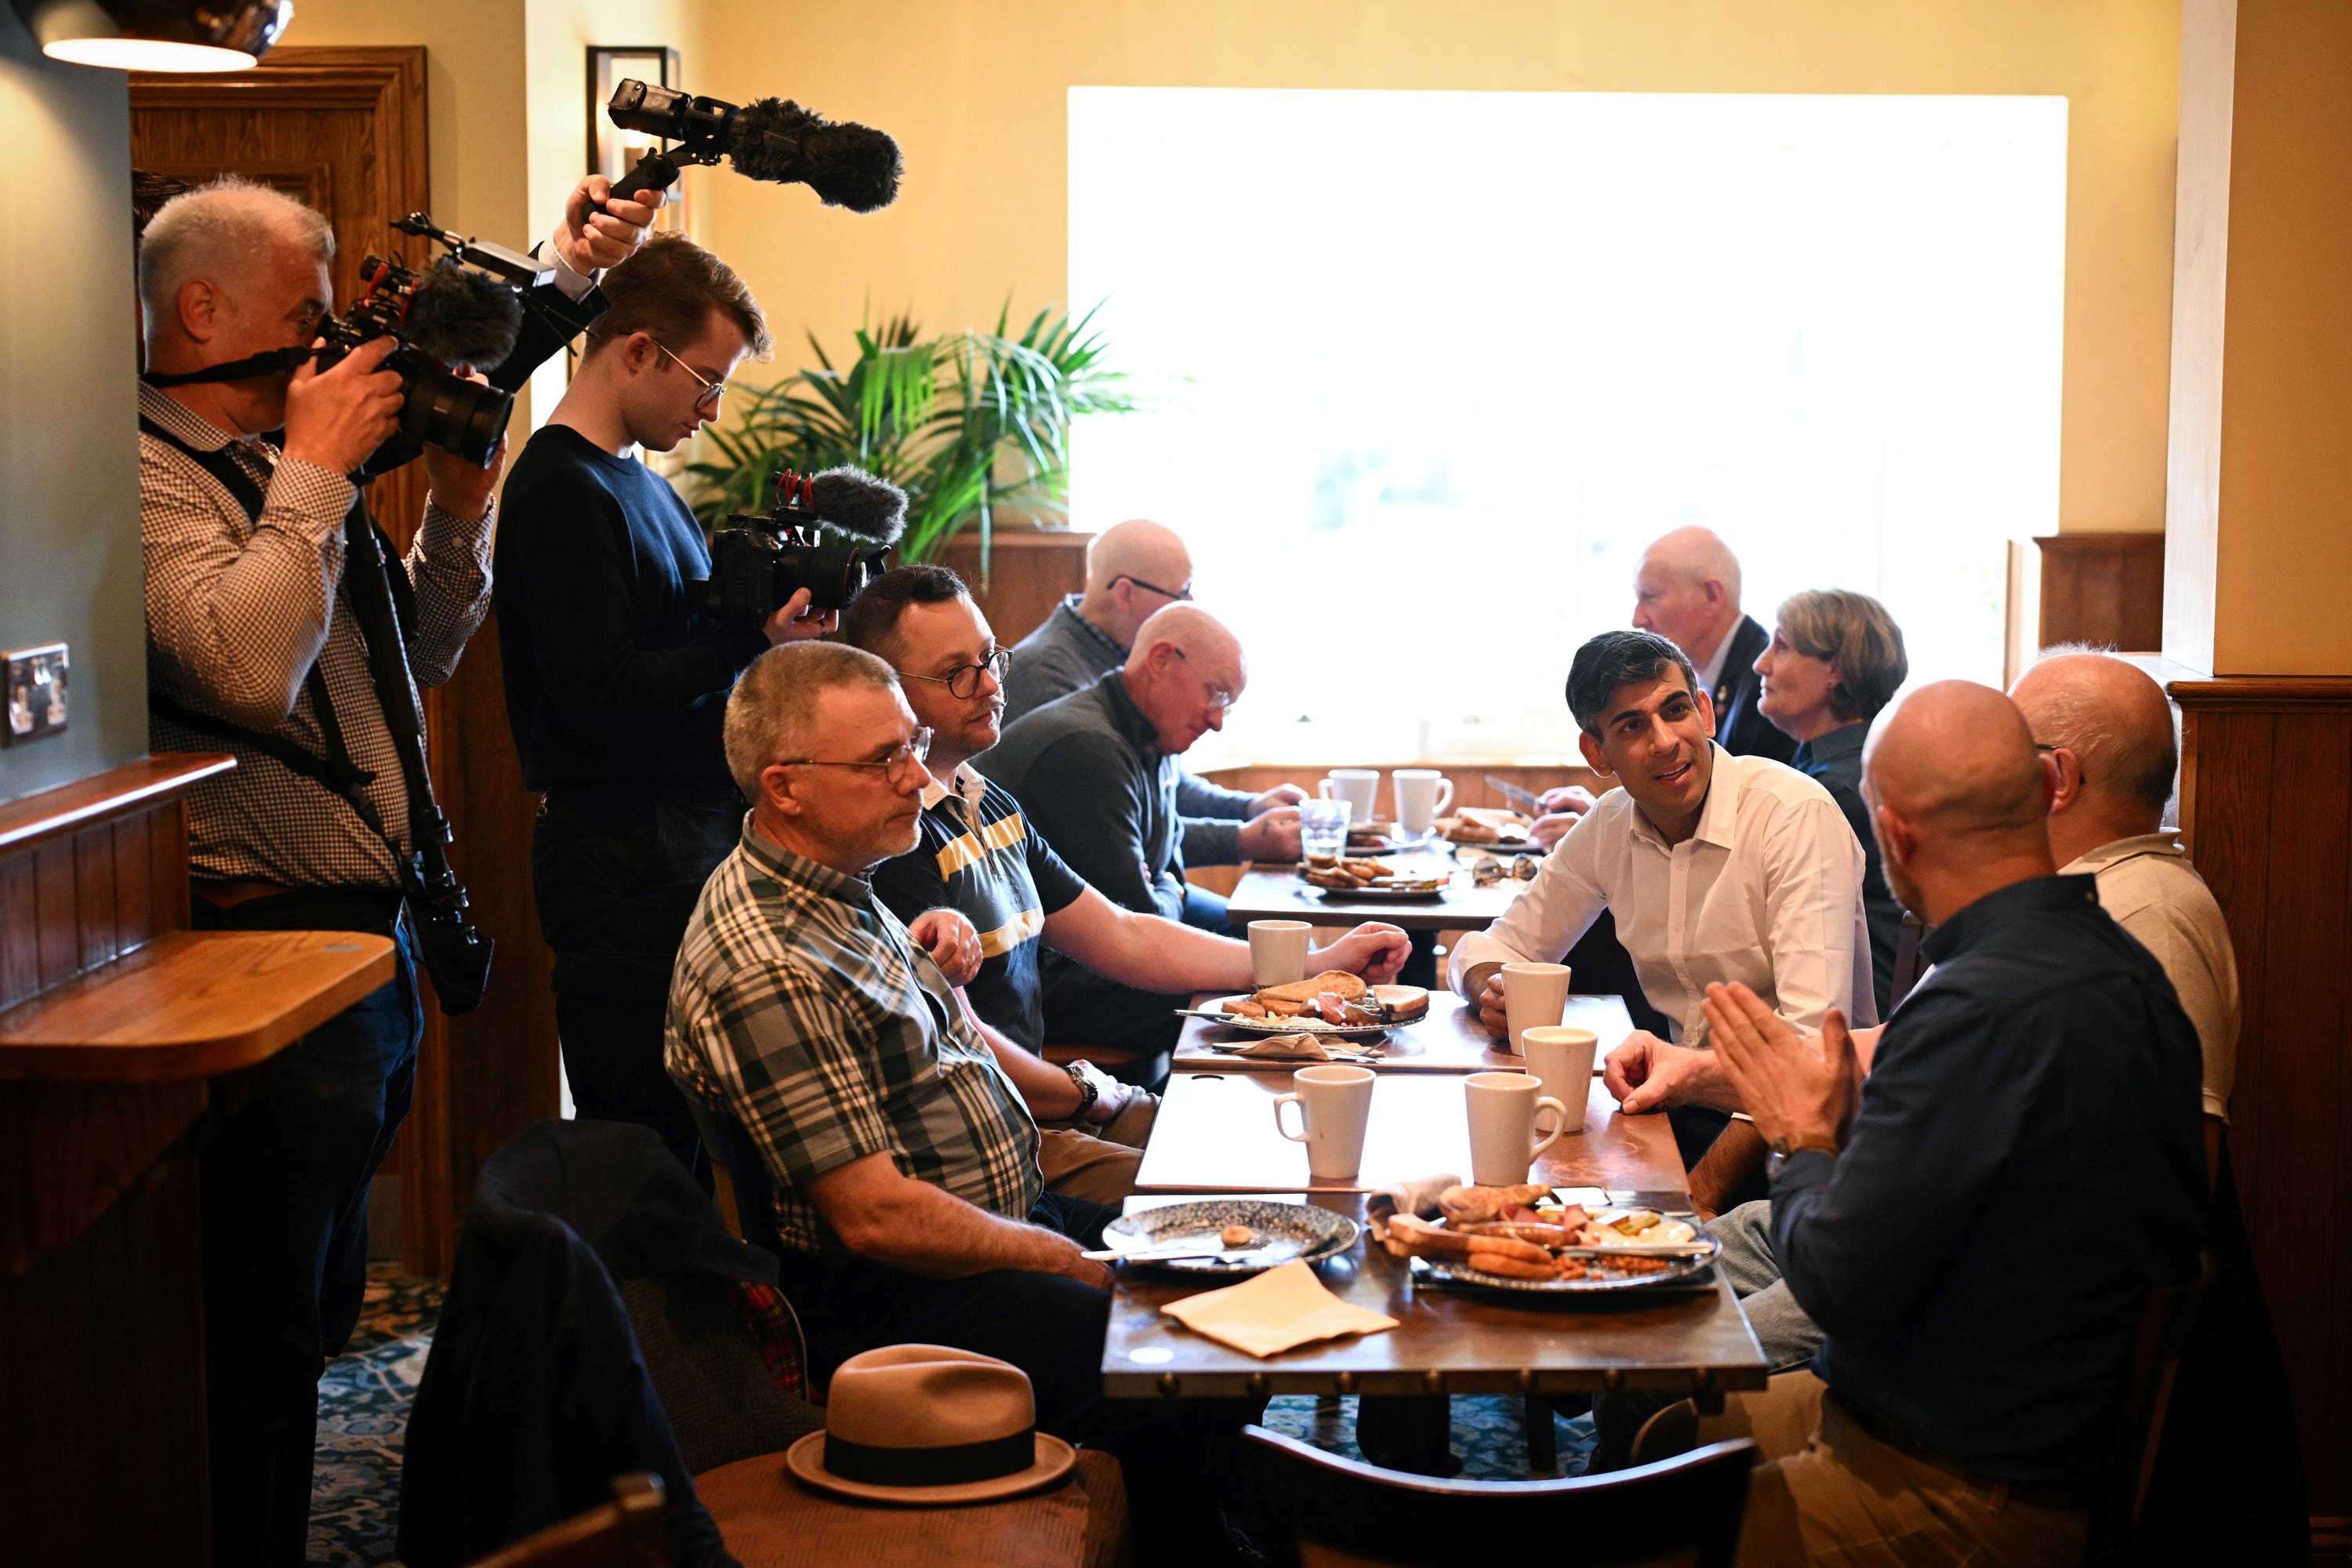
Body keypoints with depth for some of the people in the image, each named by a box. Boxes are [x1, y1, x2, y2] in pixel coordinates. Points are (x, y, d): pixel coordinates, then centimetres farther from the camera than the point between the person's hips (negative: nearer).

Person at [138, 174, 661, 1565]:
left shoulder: (280, 475, 15)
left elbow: (420, 656, 21)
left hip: (362, 933, 10)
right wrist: (318, 471, -19)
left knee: (320, 1313, 19)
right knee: (263, 1340, -2)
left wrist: (459, 504, 7)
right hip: (265, 946, -10)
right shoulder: (148, 479, -13)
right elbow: (250, 667, -29)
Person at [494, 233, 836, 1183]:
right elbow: (599, 695, -21)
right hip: (627, 865, -9)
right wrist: (752, 645, -16)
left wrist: (763, 613, 7)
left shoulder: (633, 479, 17)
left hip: (687, 842, 9)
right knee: (643, 1144, -4)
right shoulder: (563, 489, -14)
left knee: (686, 1136, 12)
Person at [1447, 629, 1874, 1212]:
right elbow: (1494, 947, 15)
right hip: (1683, 1104, 5)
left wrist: (1705, 1185, -29)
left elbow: (1812, 1041, -21)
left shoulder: (1798, 814, -15)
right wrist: (1494, 993, -10)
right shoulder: (1609, 826, 5)